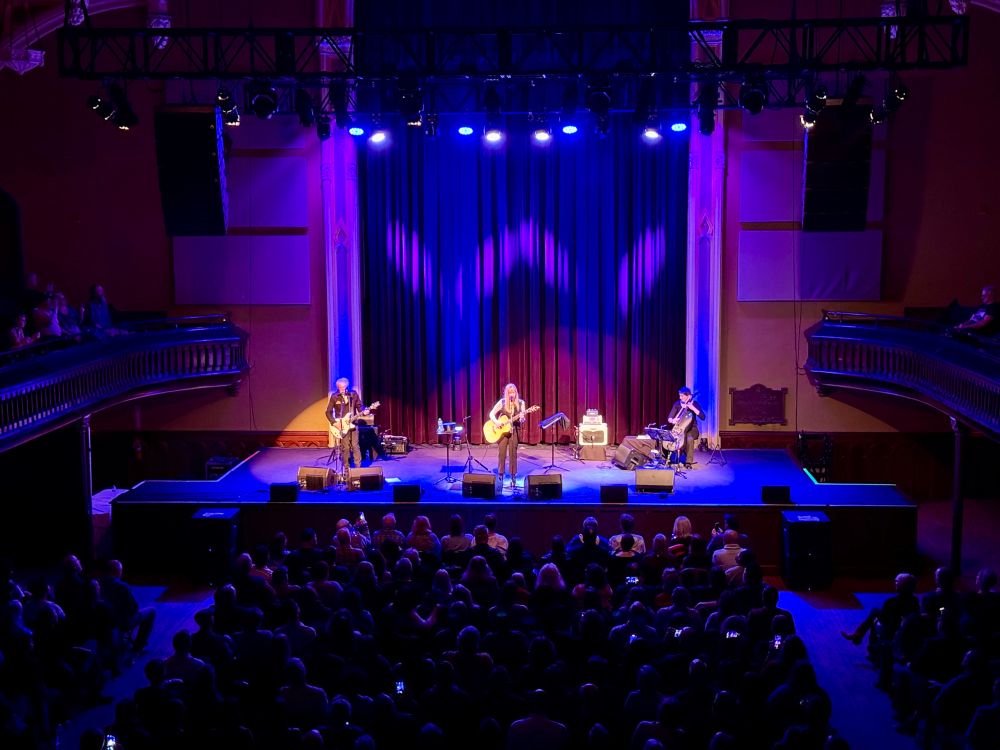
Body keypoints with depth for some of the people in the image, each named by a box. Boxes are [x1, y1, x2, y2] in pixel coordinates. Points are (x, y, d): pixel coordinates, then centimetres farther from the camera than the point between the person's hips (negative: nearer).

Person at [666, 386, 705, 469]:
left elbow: (702, 417, -18)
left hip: (691, 429, -3)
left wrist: (692, 408, -26)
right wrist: (672, 420, -26)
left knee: (689, 439, -35)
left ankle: (688, 462, -22)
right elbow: (669, 418, -1)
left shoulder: (694, 404, -6)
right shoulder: (677, 404, 0)